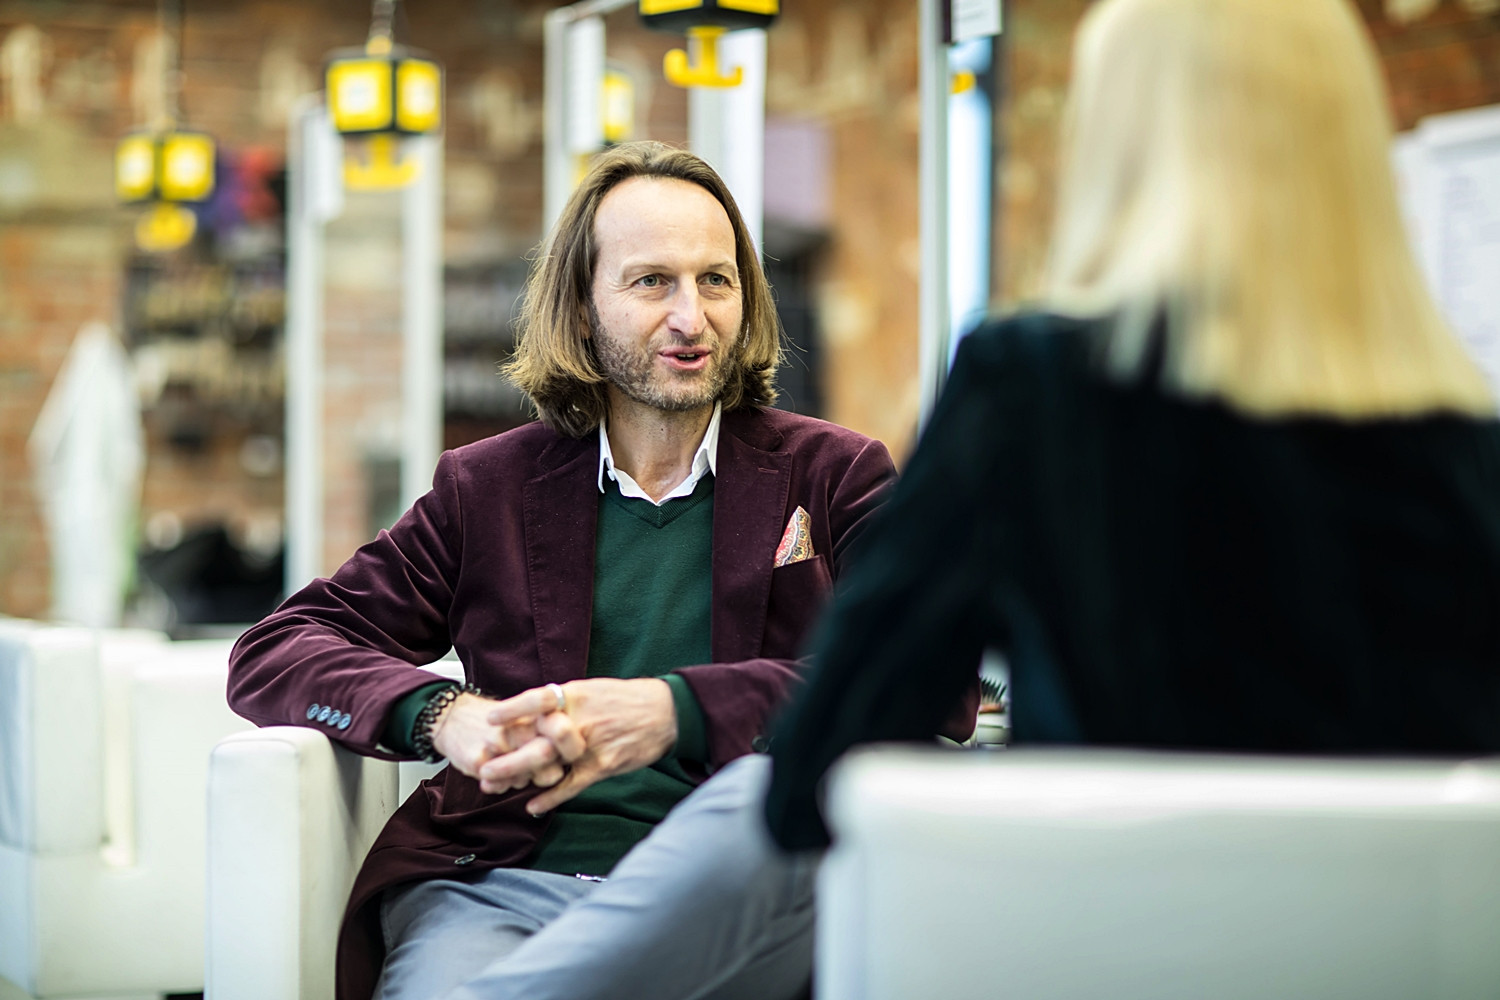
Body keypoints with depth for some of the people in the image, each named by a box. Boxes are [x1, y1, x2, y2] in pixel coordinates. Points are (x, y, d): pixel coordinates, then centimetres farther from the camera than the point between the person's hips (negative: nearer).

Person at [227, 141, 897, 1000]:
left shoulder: (832, 476, 17)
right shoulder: (489, 486, 21)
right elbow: (271, 656, 14)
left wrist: (677, 709, -14)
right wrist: (441, 715, -8)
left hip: (739, 897, 2)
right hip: (498, 885, -1)